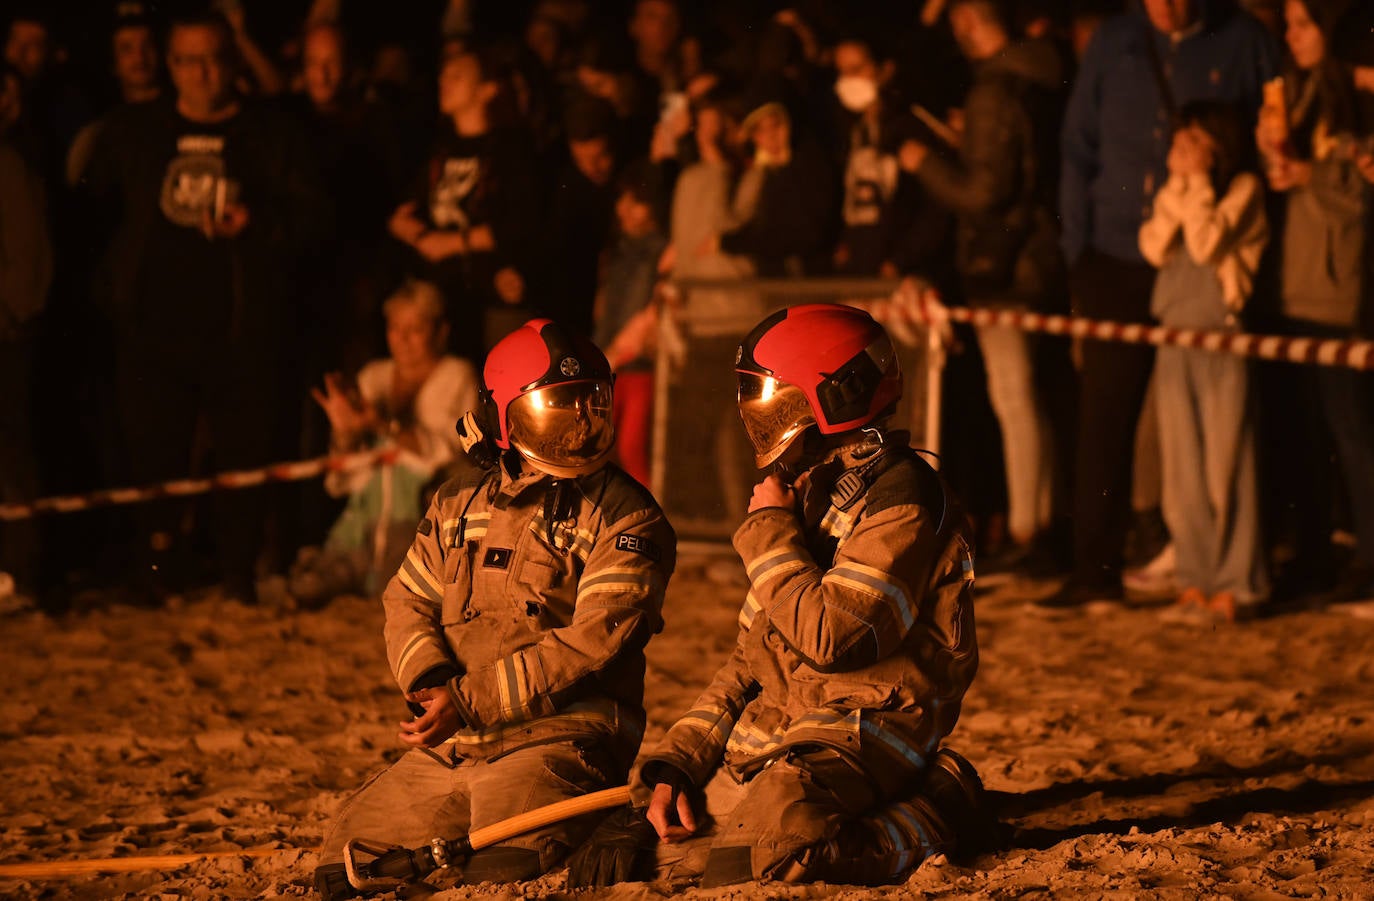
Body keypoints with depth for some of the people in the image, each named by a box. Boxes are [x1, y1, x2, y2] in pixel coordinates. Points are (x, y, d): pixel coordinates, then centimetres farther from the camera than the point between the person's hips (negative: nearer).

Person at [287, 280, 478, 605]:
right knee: (305, 585, -20)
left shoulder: (456, 376, 5)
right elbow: (343, 480, 10)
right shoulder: (374, 377, 16)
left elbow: (448, 451, -14)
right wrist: (344, 430, -11)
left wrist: (385, 425, -25)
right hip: (368, 511, 3)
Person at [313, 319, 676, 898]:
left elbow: (590, 643, -14)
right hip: (447, 751, 6)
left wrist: (467, 702, -17)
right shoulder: (463, 500, 15)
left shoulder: (624, 517, -4)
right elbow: (408, 601, 15)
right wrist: (430, 680, -9)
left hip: (556, 740, -6)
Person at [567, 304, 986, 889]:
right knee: (609, 859, 0)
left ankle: (927, 819, -9)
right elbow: (751, 659, 20)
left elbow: (829, 637, -23)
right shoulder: (811, 494, 18)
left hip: (861, 728, -9)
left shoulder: (900, 501, -12)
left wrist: (771, 530, -9)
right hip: (769, 737, 9)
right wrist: (675, 766, 9)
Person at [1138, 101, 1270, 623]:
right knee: (1181, 467, 6)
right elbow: (1155, 247, 0)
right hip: (1174, 336, 6)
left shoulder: (1244, 188, -3)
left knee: (1225, 466, -6)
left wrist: (1197, 180, -10)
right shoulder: (1176, 190, 16)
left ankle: (1236, 585, -2)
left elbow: (1208, 244, -17)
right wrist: (1178, 184, -5)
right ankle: (1195, 579, 12)